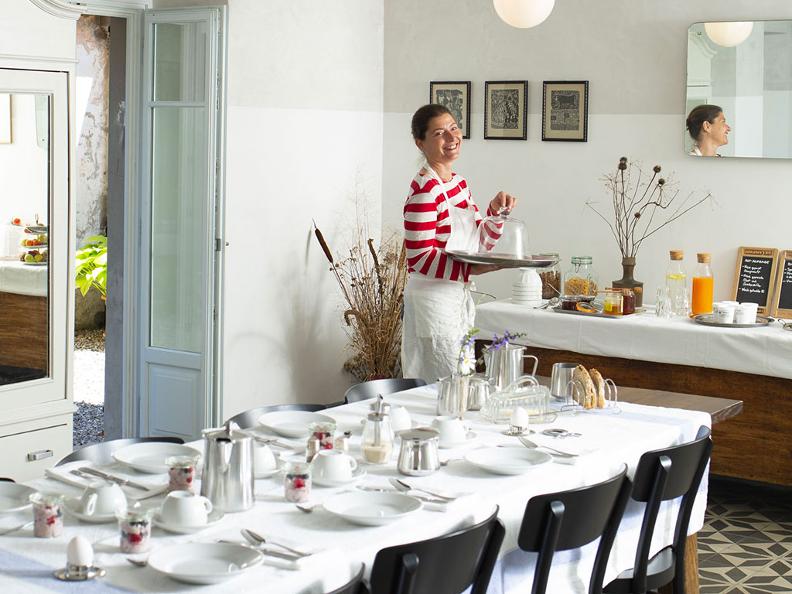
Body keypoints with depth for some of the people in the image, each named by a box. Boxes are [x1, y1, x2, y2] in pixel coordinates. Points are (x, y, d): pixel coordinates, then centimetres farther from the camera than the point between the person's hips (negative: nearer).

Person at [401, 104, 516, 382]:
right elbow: (419, 257, -21)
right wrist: (470, 268, -30)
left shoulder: (459, 182, 9)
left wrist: (495, 210, -1)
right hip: (432, 298, -9)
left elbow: (481, 242, 17)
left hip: (458, 297, 9)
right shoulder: (424, 190, -18)